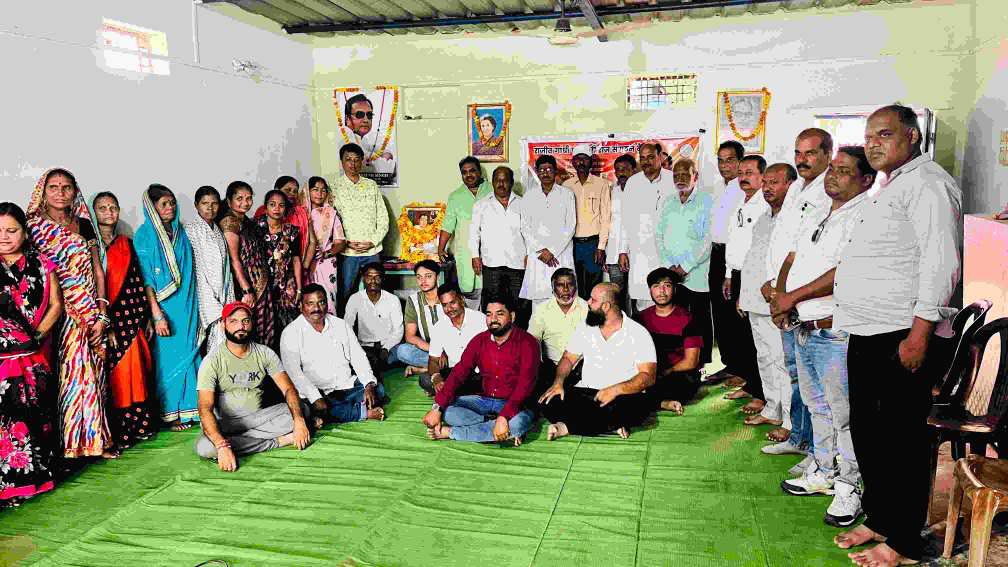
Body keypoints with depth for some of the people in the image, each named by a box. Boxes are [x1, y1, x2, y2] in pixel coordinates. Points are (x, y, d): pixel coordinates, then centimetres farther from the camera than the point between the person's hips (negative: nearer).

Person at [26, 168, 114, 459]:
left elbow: (98, 271, 10)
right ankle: (69, 443, 8)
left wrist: (102, 315, 3)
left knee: (92, 374, 6)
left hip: (90, 315, 3)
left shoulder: (84, 225, 12)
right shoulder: (34, 226, 1)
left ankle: (94, 439, 16)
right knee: (66, 375, -3)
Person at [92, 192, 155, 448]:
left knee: (134, 372, 7)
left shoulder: (126, 244, 13)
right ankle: (115, 434, 8)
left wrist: (146, 317, 10)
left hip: (130, 319, 4)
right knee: (113, 375, -1)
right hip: (106, 320, -4)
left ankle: (136, 426, 17)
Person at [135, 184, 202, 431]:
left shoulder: (181, 233, 12)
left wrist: (194, 308, 11)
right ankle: (169, 414, 7)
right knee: (167, 357, -1)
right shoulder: (145, 236, -4)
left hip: (186, 307, 5)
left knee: (188, 354, 6)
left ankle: (188, 409, 15)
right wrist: (157, 314, -16)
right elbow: (145, 279, -9)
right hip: (163, 307, -5)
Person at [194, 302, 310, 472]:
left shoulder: (264, 353, -1)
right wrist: (222, 446, -37)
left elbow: (288, 389, -8)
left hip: (258, 417, 2)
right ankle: (278, 441, -21)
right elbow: (205, 408, -21)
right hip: (226, 422, -2)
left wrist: (299, 420, -28)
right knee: (203, 447, -34)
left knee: (302, 409, -18)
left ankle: (237, 440, -16)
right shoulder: (212, 361, -12)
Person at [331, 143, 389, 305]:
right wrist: (346, 243, -13)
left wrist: (373, 242, -4)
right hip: (347, 253, -2)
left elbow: (383, 218, 9)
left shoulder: (371, 185, 10)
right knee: (345, 295, 1)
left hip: (372, 251, 3)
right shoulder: (335, 187, 1)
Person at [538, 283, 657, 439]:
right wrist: (558, 382, -7)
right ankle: (612, 425, -22)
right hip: (585, 392, 3)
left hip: (624, 395, -3)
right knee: (548, 403, -22)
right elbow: (568, 358, 14)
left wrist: (616, 390, -26)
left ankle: (568, 427, -26)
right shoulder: (585, 328, 10)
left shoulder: (638, 333, -4)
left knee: (640, 406, -38)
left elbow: (648, 376, -11)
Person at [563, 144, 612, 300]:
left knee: (593, 287, 0)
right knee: (574, 288, 5)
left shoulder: (602, 184, 3)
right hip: (572, 243, 2)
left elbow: (605, 216, -1)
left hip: (593, 243, -2)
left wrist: (601, 246, -7)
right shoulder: (566, 186, 9)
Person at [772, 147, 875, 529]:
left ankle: (849, 487, 12)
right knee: (818, 407, 19)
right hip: (804, 327, 9)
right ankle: (823, 473, 32)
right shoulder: (816, 217, 17)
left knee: (844, 413, -1)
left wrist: (793, 296, -15)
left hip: (837, 331, -9)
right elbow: (791, 259, 21)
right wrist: (779, 298, 4)